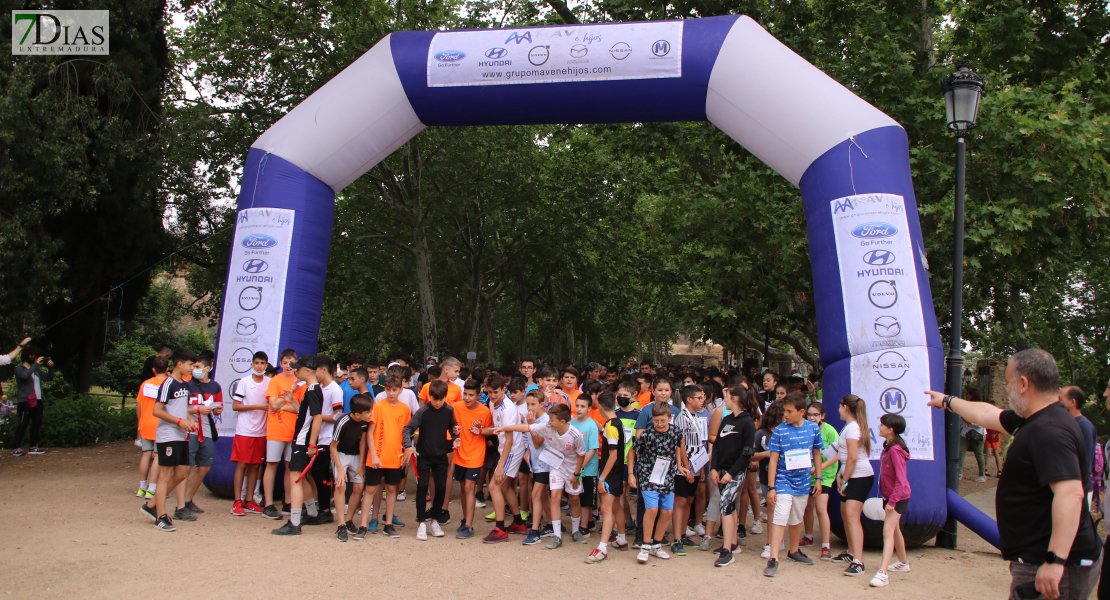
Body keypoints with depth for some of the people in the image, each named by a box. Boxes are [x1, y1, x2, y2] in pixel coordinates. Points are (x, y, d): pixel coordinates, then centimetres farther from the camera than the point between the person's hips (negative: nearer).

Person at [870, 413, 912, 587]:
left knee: (888, 531, -15)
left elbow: (901, 480, -25)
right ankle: (903, 563, 40)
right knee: (895, 530, 22)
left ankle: (882, 573, -19)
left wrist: (892, 501, -25)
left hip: (898, 496, -10)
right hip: (890, 495, 10)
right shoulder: (888, 446, 6)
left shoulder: (895, 450, -23)